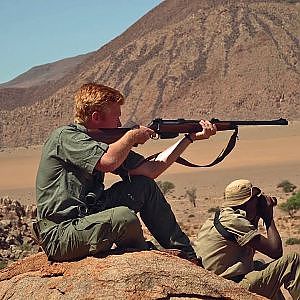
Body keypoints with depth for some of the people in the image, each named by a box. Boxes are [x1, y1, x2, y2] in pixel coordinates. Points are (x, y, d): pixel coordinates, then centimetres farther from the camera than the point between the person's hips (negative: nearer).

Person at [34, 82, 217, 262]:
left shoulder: (101, 141, 11)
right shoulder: (65, 136, -13)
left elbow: (152, 170, 12)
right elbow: (109, 162, -30)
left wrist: (191, 137, 12)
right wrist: (132, 136, -10)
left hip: (89, 219, 9)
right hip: (60, 238, -9)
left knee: (145, 186, 7)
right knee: (125, 218, -31)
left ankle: (185, 254, 15)